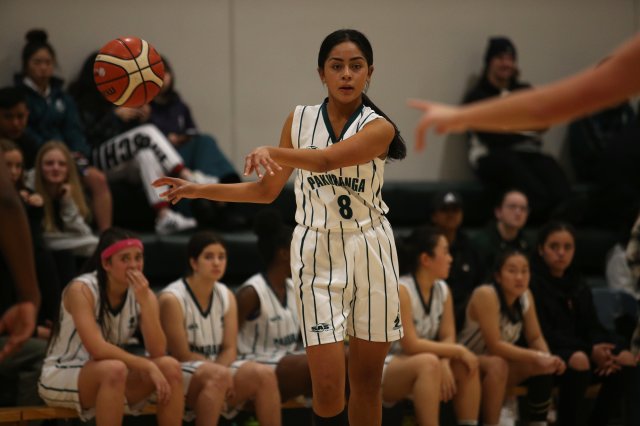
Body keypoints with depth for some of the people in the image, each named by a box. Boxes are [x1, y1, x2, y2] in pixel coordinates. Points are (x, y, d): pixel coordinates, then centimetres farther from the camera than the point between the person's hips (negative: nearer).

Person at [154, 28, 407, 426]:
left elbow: (327, 159, -28)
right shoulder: (300, 120, 2)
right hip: (318, 255, 1)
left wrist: (272, 152, -44)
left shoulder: (378, 128, -9)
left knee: (368, 382, 6)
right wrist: (198, 189, 2)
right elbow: (266, 190, 10)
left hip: (370, 254, -1)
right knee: (327, 387, -10)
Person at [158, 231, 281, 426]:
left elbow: (230, 349, 3)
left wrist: (220, 369, -18)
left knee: (264, 374, -19)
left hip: (219, 366, 6)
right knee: (218, 376, -37)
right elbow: (181, 354, -13)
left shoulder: (226, 296, 10)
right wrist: (217, 371, -18)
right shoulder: (172, 298, -10)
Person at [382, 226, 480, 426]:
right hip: (381, 370, -8)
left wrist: (444, 364, -22)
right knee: (429, 363, -33)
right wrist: (458, 351, -21)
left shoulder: (442, 290, 3)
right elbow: (410, 345, -25)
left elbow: (448, 337, 0)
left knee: (465, 365, -11)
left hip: (421, 368, 8)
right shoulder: (401, 290, -21)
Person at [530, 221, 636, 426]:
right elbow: (544, 334, -14)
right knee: (579, 360, -37)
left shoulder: (579, 287, 18)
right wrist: (590, 350, -21)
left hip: (579, 348, 7)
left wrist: (601, 350, -13)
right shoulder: (533, 284, -6)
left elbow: (592, 327, 12)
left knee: (626, 360, -14)